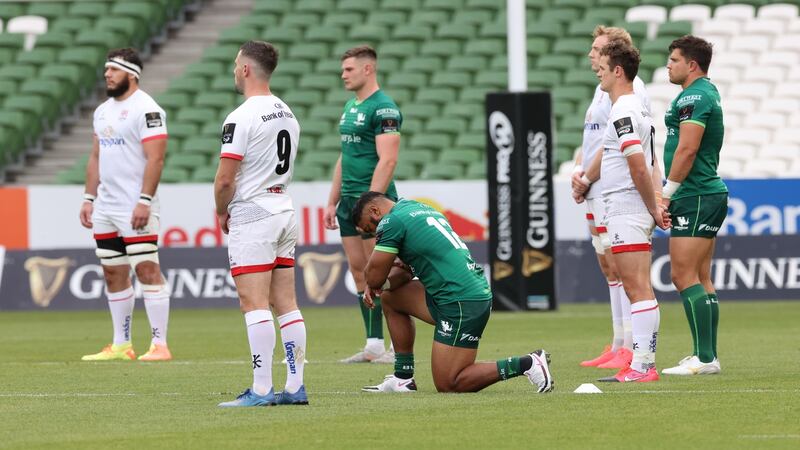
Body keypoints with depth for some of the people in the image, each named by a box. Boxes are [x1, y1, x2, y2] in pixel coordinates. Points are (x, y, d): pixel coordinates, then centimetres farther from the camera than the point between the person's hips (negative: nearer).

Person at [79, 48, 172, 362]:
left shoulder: (146, 109, -11)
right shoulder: (102, 111, 16)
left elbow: (155, 159, -17)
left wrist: (144, 201, -23)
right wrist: (89, 199, 15)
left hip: (135, 208, -9)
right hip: (105, 207, 9)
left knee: (147, 270, -10)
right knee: (114, 274, 10)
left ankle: (160, 344, -10)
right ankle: (121, 345, 15)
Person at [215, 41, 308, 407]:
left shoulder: (242, 118, -15)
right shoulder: (287, 114, 13)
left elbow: (225, 179, -17)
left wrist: (222, 213, 2)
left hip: (252, 216, -9)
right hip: (284, 209, 9)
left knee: (254, 304, -10)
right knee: (286, 303, 9)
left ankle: (261, 390, -14)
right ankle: (296, 386, 8)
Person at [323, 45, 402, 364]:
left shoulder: (383, 108, -12)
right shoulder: (350, 107, 17)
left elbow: (387, 160, -19)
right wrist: (332, 201, 19)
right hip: (349, 201, 9)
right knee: (359, 272, 8)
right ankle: (373, 345, 12)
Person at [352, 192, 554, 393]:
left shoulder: (392, 221, -7)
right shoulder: (419, 208, 21)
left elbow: (374, 276, -6)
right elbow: (409, 269, 26)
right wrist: (384, 282, 9)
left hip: (461, 303, -10)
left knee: (448, 385, -4)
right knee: (390, 297, 20)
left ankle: (526, 364, -9)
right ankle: (403, 378, 20)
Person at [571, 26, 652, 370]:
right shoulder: (603, 88, 20)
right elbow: (589, 139, 23)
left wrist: (586, 179, -11)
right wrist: (578, 171, 5)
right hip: (598, 193, 10)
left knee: (619, 268, -10)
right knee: (609, 269, 12)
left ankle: (631, 350, -10)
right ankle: (618, 347, 16)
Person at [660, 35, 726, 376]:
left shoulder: (693, 97, -14)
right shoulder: (708, 92, 18)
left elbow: (687, 148, -21)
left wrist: (666, 193, -15)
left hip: (695, 198, -11)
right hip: (708, 194, 11)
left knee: (684, 276, -11)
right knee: (700, 280, 11)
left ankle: (704, 358, -14)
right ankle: (707, 356, 12)